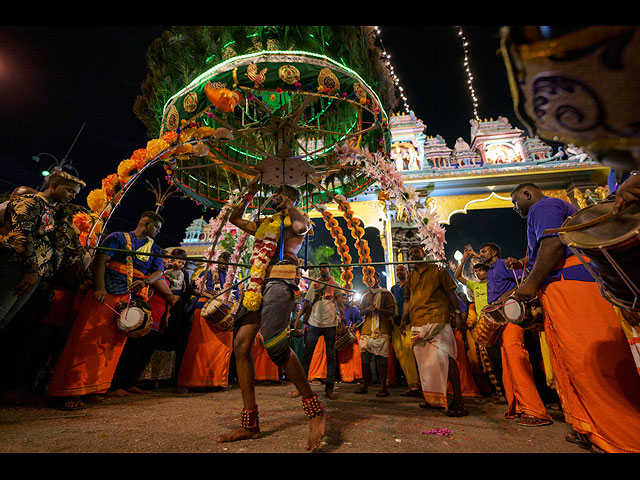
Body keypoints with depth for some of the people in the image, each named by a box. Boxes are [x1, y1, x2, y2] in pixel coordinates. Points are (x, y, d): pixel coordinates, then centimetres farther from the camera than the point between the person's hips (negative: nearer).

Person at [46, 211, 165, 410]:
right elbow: (100, 260, -4)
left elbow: (158, 272, 9)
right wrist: (99, 288, -16)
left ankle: (91, 387, 16)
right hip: (104, 295, -4)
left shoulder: (154, 248, 19)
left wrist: (145, 282, -12)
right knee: (88, 340, -8)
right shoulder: (118, 237, 6)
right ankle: (67, 391, -1)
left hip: (130, 301, 4)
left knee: (113, 344, 4)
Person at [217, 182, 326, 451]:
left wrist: (287, 204, 0)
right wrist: (249, 195, 32)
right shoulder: (264, 224, 32)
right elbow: (234, 218, 39)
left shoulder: (292, 220, 12)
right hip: (257, 284, 8)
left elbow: (303, 225, -13)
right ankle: (250, 425, 5)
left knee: (275, 345, -24)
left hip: (280, 280, -8)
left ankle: (316, 410, -11)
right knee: (241, 345, -3)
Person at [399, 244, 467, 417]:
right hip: (417, 323, 5)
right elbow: (407, 300, 18)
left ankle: (458, 401, -5)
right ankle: (435, 399, 20)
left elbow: (450, 292, 4)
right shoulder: (410, 278, 19)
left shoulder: (438, 270, 7)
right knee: (424, 361, 8)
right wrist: (403, 319, 8)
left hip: (437, 320, -5)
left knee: (444, 357, -13)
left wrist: (456, 313, -5)